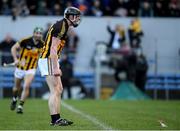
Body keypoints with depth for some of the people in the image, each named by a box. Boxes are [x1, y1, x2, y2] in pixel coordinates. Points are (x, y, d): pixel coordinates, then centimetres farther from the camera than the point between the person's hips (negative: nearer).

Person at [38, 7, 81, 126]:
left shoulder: (62, 26, 16)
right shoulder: (61, 26, -15)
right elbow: (53, 49, -21)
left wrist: (56, 67, 22)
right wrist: (55, 68, -23)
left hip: (51, 60, 10)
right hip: (48, 61, -10)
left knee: (59, 90, 12)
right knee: (55, 91, -9)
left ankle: (57, 118, 14)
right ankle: (55, 119, -8)